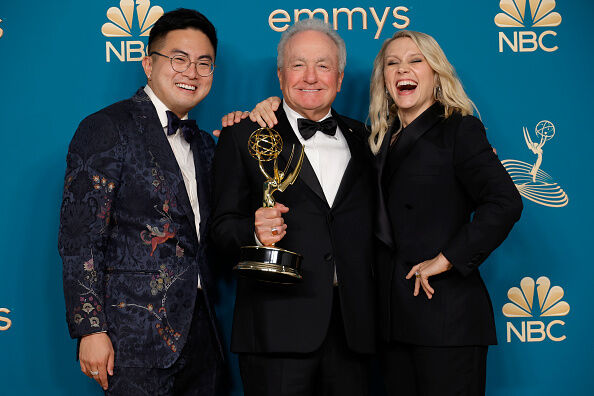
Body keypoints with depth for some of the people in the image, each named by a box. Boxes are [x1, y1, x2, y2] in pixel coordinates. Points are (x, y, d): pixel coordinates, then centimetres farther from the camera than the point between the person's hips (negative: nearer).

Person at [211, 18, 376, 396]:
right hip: (278, 327, -3)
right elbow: (223, 226, 0)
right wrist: (255, 232, -19)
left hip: (352, 324, 4)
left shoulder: (361, 138, 16)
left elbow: (372, 220, 19)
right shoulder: (244, 137, 5)